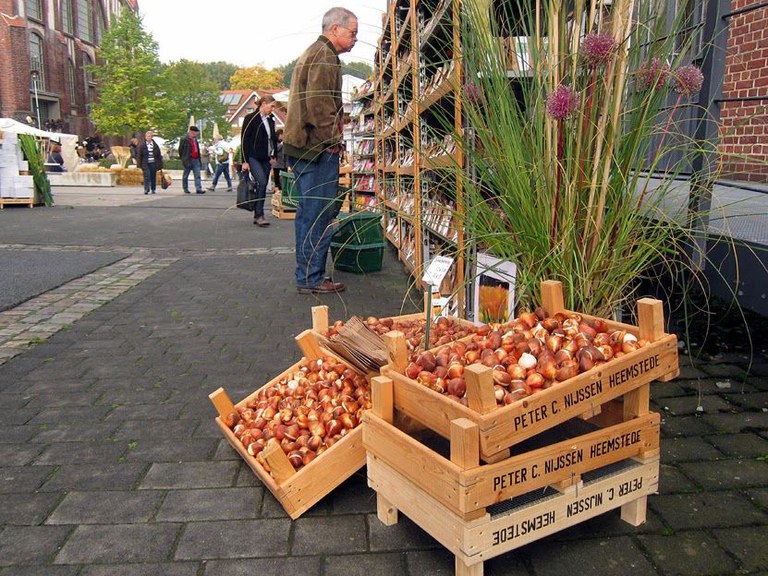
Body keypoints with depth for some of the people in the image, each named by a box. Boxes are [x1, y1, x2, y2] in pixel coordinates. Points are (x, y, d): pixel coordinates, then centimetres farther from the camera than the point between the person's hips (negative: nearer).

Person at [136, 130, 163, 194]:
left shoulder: (155, 145, 7)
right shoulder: (142, 145, 2)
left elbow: (159, 155, 10)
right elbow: (139, 155, 3)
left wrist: (160, 164, 6)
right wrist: (140, 164, -4)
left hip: (153, 163, 2)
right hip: (146, 164, -2)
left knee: (153, 177, 7)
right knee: (147, 176, -11)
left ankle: (153, 189, 19)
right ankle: (146, 189, -14)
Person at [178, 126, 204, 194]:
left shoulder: (195, 139, 15)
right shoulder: (184, 139, -7)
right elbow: (180, 149, -5)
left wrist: (199, 159, 15)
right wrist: (183, 158, -3)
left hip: (196, 160, 6)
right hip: (188, 160, -6)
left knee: (197, 175, -3)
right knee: (186, 175, 6)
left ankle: (198, 189, -8)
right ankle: (185, 189, 15)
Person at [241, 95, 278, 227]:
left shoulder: (271, 119, 13)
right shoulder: (250, 118, -6)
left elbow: (273, 138, 20)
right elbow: (244, 140, -7)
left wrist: (273, 155, 10)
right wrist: (245, 161, -11)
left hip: (266, 158, 6)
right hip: (253, 158, -6)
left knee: (263, 186, 5)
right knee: (261, 182, -21)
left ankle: (257, 216, 13)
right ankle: (259, 215, -19)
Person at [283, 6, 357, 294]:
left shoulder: (312, 53, 24)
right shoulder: (324, 55, -9)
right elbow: (319, 103, -20)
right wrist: (333, 140, -16)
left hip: (303, 147, 11)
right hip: (318, 147, -11)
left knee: (309, 212, 13)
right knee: (319, 213, -7)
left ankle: (307, 274, 19)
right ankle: (311, 278, -3)